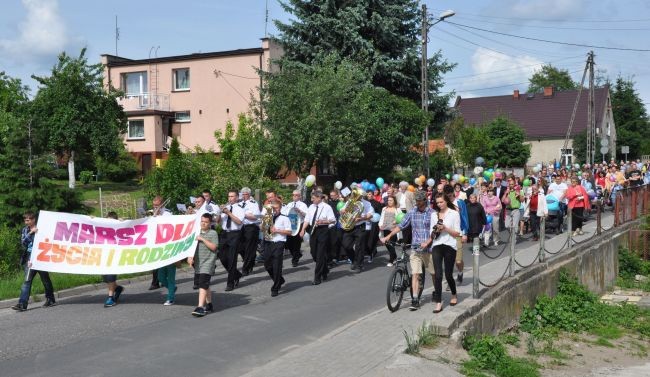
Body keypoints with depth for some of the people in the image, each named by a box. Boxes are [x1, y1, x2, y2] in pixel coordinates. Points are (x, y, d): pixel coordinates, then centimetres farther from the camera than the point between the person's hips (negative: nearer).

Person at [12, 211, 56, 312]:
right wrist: (30, 233, -13)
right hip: (30, 257, 3)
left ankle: (50, 300, 22)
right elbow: (23, 243, -3)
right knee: (27, 280, -4)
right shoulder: (25, 230, 9)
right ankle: (22, 304, -8)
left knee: (45, 279, 8)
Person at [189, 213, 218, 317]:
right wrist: (190, 256, -1)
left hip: (208, 262, -6)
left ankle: (200, 307, -18)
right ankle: (209, 304, 28)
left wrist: (203, 239, -16)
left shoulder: (213, 233, -4)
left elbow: (213, 247, -13)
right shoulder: (197, 233, 12)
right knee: (205, 285, 15)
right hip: (198, 263, 6)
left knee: (203, 284, -14)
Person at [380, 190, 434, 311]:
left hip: (429, 248, -2)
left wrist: (427, 242, -22)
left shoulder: (432, 213, -5)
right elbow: (401, 226, 7)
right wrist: (388, 236, -1)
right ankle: (415, 300, -5)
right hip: (415, 248, 2)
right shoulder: (412, 212, 4)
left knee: (434, 273, 13)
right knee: (415, 274, -5)